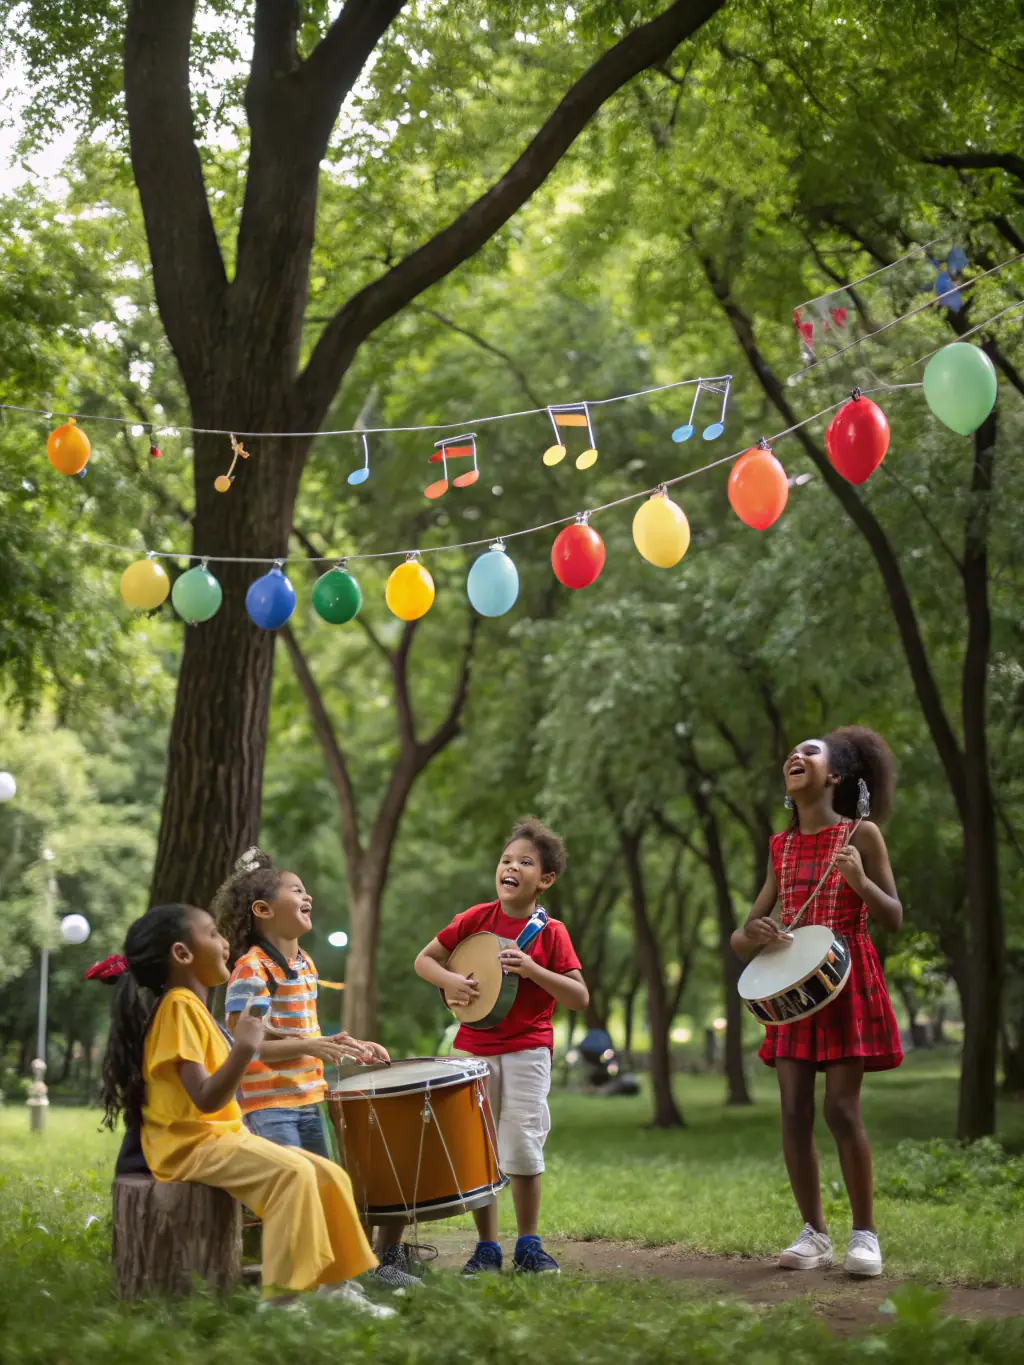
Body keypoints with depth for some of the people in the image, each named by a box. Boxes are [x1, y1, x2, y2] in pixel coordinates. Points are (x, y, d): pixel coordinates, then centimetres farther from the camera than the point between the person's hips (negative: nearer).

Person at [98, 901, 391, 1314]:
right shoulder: (179, 1007, -14)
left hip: (222, 1137, 10)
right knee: (293, 1172, -29)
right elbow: (204, 1099, -24)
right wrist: (243, 1049, -33)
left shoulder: (194, 1008, 17)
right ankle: (279, 1298, -28)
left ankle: (337, 1287, 8)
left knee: (329, 1176, 2)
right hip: (190, 1144, -10)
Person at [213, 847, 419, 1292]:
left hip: (306, 1101, 9)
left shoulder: (306, 965, 13)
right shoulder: (252, 969, -15)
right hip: (267, 1105, -9)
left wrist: (348, 1046, 9)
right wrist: (311, 1047, -27)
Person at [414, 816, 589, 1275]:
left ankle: (528, 1246, 11)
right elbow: (424, 959, 8)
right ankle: (486, 1247, 15)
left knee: (522, 1150, -4)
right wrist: (450, 981, -12)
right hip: (474, 1048, 2)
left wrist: (533, 970, -21)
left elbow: (580, 999, -9)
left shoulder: (550, 932, -5)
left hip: (527, 1051, -2)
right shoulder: (474, 920, 1)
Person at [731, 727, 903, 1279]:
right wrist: (752, 933, -11)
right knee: (794, 1112, -2)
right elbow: (742, 936, 13)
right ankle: (813, 1233, 8)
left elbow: (894, 919, -2)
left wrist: (859, 881, -20)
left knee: (841, 1108, -11)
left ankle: (864, 1233, 0)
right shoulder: (781, 847, 11)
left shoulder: (861, 834, -1)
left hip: (848, 980, -4)